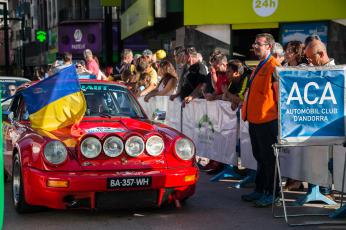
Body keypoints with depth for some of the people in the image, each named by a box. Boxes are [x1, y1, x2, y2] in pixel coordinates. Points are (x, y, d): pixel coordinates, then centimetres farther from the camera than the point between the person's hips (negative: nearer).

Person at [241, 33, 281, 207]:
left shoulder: (273, 66, -13)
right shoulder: (260, 66, 17)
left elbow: (279, 93, -14)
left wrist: (278, 115, -12)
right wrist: (246, 107, 18)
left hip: (267, 119, -10)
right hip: (255, 119, 10)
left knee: (268, 158, -1)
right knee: (259, 157, 16)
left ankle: (271, 193, 7)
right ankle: (259, 190, 26)